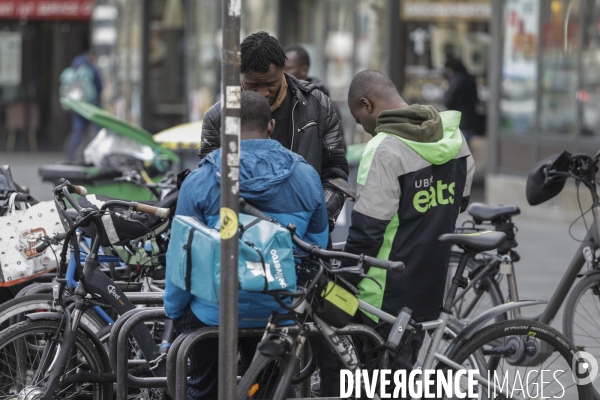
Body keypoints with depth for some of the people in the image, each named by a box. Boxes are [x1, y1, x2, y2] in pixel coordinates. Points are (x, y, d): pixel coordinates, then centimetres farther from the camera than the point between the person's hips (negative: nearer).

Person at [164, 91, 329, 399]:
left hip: (213, 313, -2)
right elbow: (316, 246, 4)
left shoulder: (199, 181, -12)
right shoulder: (306, 177, -5)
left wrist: (174, 310, 6)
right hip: (277, 313, 2)